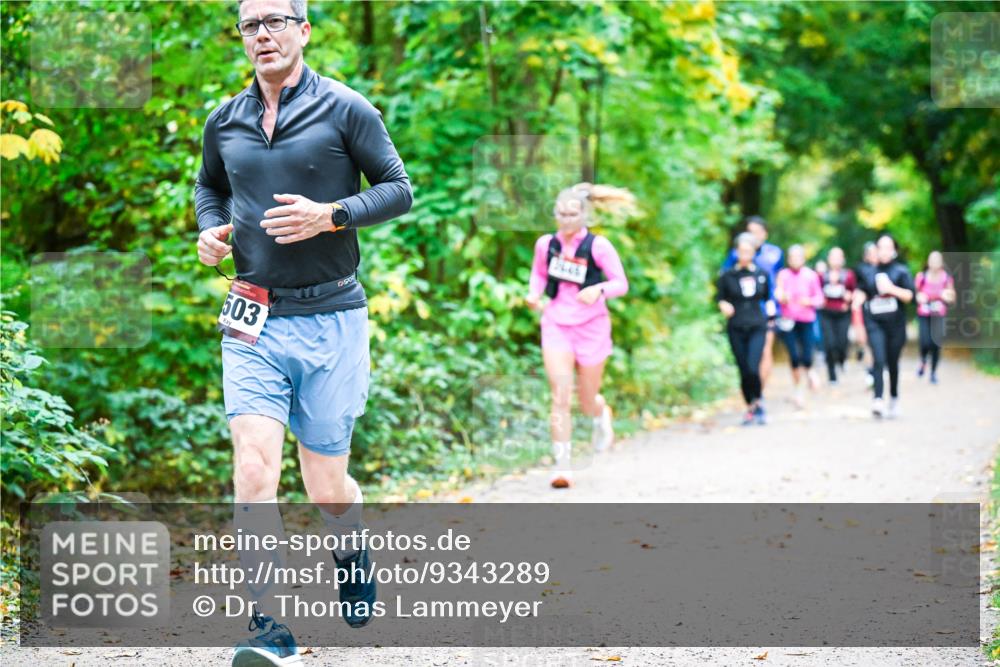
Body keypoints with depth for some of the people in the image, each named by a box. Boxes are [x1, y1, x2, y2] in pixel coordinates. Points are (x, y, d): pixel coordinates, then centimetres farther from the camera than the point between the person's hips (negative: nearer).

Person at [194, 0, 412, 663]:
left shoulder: (345, 110, -3)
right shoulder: (224, 122, 9)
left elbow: (399, 189, -1)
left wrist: (330, 215, -17)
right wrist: (211, 229, 6)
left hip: (330, 318, -2)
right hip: (253, 321, 2)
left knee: (326, 485, 7)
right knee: (254, 470, -15)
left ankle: (353, 555, 41)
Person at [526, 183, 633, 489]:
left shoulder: (598, 246, -11)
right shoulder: (546, 244, 0)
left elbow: (621, 283, -8)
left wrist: (599, 290, -28)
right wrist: (534, 294, -2)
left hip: (591, 326, -2)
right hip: (555, 325, 2)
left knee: (587, 401, 9)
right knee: (560, 395, -13)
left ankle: (601, 413, 48)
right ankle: (562, 464, -10)